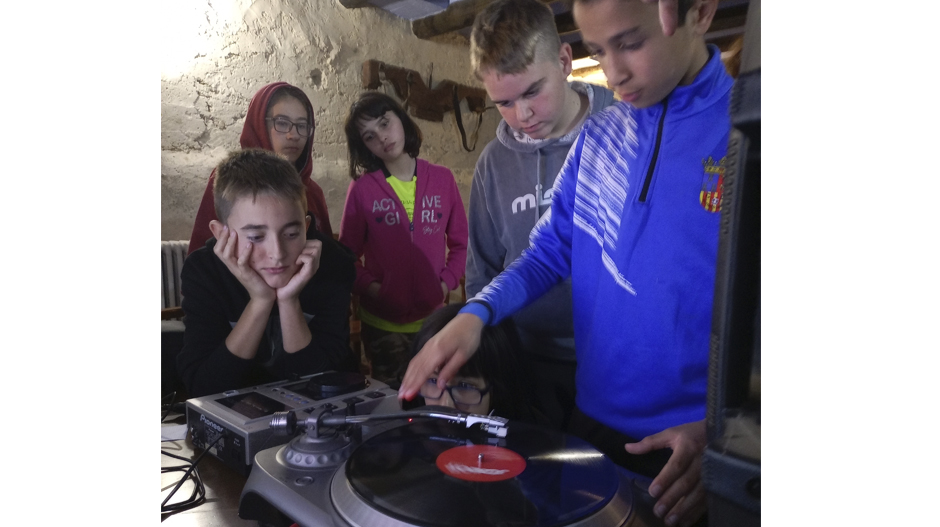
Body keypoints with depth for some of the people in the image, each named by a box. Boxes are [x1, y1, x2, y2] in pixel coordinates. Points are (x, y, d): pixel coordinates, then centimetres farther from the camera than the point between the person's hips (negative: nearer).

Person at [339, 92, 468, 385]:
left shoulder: (442, 179, -1)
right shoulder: (362, 188, -5)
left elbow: (461, 243, 5)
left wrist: (446, 283, -8)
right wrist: (369, 287, -16)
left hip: (433, 320, 1)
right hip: (381, 324, -1)